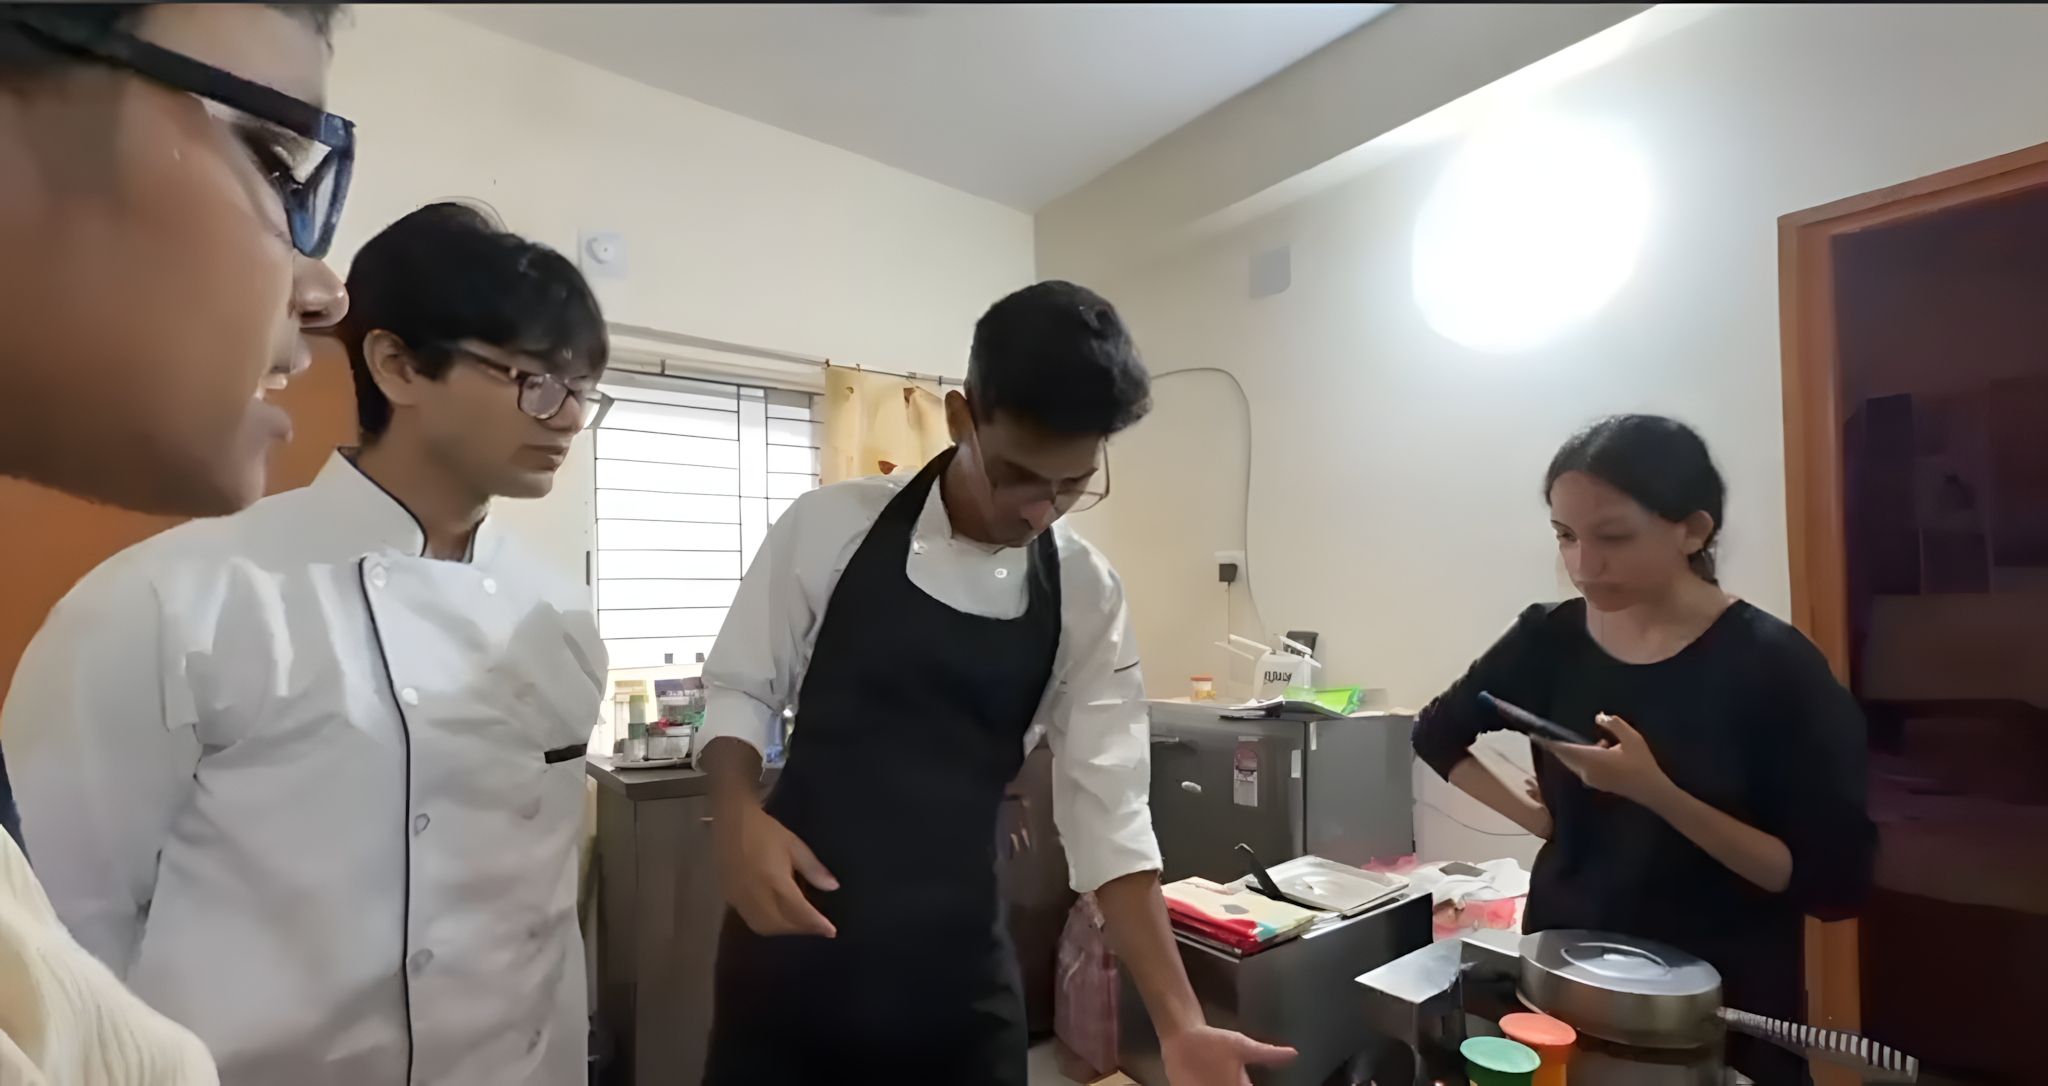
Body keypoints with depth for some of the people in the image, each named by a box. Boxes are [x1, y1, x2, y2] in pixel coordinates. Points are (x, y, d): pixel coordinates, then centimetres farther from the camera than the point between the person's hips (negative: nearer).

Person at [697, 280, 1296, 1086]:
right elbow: (741, 686, 0)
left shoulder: (1087, 600, -8)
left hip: (954, 961, 1)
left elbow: (1107, 815, -6)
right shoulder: (831, 526, -11)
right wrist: (735, 816, -19)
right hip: (795, 937, 0)